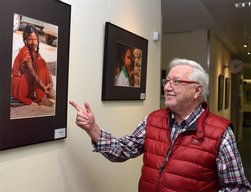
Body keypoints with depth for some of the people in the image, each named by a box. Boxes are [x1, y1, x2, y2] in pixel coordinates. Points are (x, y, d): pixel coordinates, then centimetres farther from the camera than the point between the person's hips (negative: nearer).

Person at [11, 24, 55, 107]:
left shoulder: (35, 52, 8)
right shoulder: (25, 51, -17)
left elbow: (45, 68, 3)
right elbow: (32, 72, -27)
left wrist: (50, 84, -11)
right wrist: (44, 87, -31)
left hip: (26, 83, 8)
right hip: (17, 86, -8)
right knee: (40, 63, -21)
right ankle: (41, 98, -25)